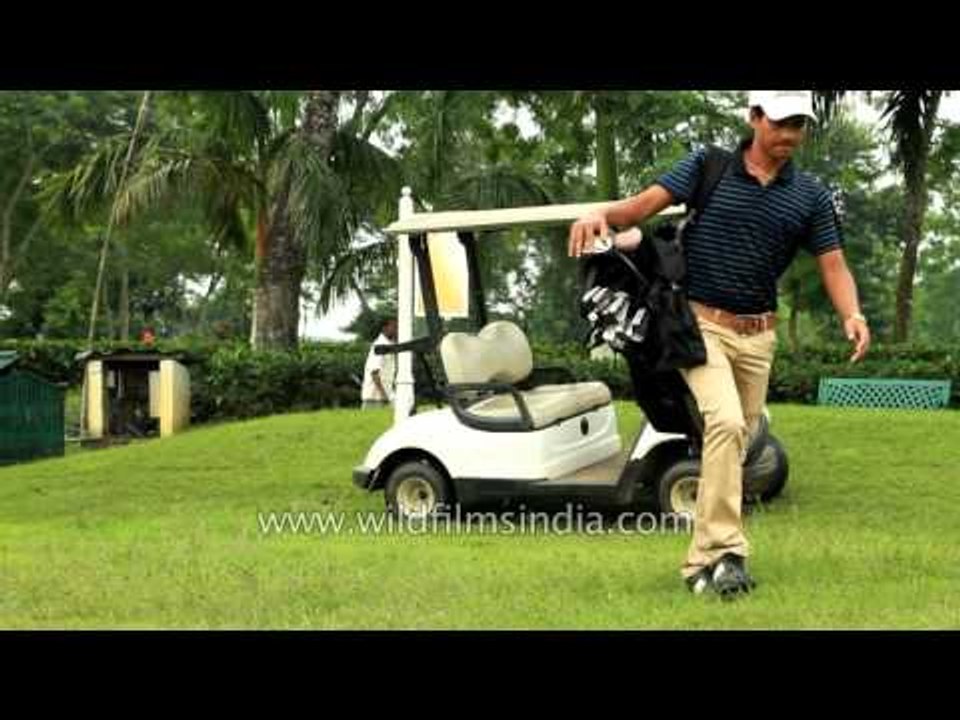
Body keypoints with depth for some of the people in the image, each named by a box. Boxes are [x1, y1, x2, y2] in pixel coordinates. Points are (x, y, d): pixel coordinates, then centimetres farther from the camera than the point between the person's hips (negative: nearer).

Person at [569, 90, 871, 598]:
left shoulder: (811, 196, 3)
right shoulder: (706, 167, -4)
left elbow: (833, 265, 0)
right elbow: (645, 203, -11)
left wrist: (852, 314, -20)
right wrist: (602, 214, -32)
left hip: (758, 335, 4)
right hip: (702, 324, -4)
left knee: (735, 448, 10)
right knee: (725, 422, -25)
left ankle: (702, 561, 23)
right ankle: (727, 548, -24)